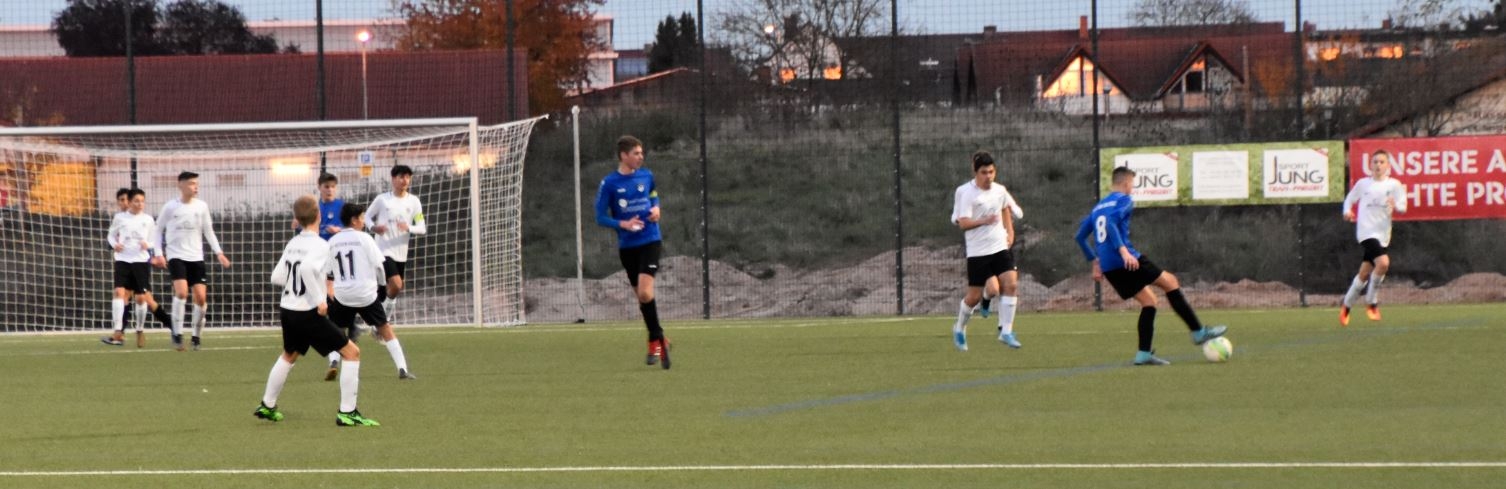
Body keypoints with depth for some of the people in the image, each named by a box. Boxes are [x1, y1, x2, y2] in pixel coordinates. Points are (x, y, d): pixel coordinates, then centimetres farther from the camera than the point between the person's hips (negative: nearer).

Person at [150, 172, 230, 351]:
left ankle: (196, 336, 11)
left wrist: (219, 253, 3)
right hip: (176, 255, -3)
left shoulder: (201, 207, 4)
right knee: (181, 291, -22)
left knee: (201, 296, -4)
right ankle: (177, 333, -13)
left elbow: (208, 232, 12)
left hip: (196, 257, 3)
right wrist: (158, 254, -4)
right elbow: (158, 230, 6)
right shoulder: (170, 207, -4)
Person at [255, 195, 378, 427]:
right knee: (351, 353, -1)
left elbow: (277, 277, 9)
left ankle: (267, 406, 40)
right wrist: (319, 299, -25)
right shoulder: (320, 245, -15)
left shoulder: (292, 244, 7)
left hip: (287, 310, 7)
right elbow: (307, 267, -33)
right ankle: (347, 412, -7)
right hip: (308, 314, -7)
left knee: (289, 355, 32)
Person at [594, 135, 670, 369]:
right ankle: (658, 340, 23)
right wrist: (623, 224, -19)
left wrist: (656, 208, 0)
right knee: (642, 297, 7)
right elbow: (601, 218, -3)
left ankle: (656, 341, -1)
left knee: (645, 293, -17)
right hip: (627, 246, 1)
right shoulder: (609, 183, -5)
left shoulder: (646, 176, 3)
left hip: (650, 241, -1)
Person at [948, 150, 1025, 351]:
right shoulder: (967, 193, -12)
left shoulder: (1000, 191, 5)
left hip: (1000, 247, 4)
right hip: (978, 251, -4)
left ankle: (1006, 331, -8)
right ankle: (960, 329, 29)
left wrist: (1009, 231, 17)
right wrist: (984, 221, -33)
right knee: (974, 296, 2)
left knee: (1011, 284, -14)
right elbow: (963, 222, -18)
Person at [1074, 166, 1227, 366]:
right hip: (1126, 261, -8)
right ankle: (1198, 332, 1)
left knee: (1148, 301, 15)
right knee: (1170, 282, 3)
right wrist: (1124, 251, -29)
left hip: (1108, 268, 8)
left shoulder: (1098, 207, 21)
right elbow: (1110, 222, -22)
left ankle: (1144, 353, 5)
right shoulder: (1123, 200, -3)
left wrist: (1095, 261, 29)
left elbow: (1080, 236, 24)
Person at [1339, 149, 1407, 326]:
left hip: (1382, 234, 3)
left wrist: (1396, 205, -22)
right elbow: (1349, 199, 17)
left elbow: (1403, 208, 1)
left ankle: (1346, 307, 27)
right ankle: (1372, 303, -9)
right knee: (1383, 262, -25)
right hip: (1366, 231, -3)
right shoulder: (1362, 184, 5)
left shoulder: (1394, 185, 5)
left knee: (1364, 274, 9)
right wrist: (1347, 211, -5)